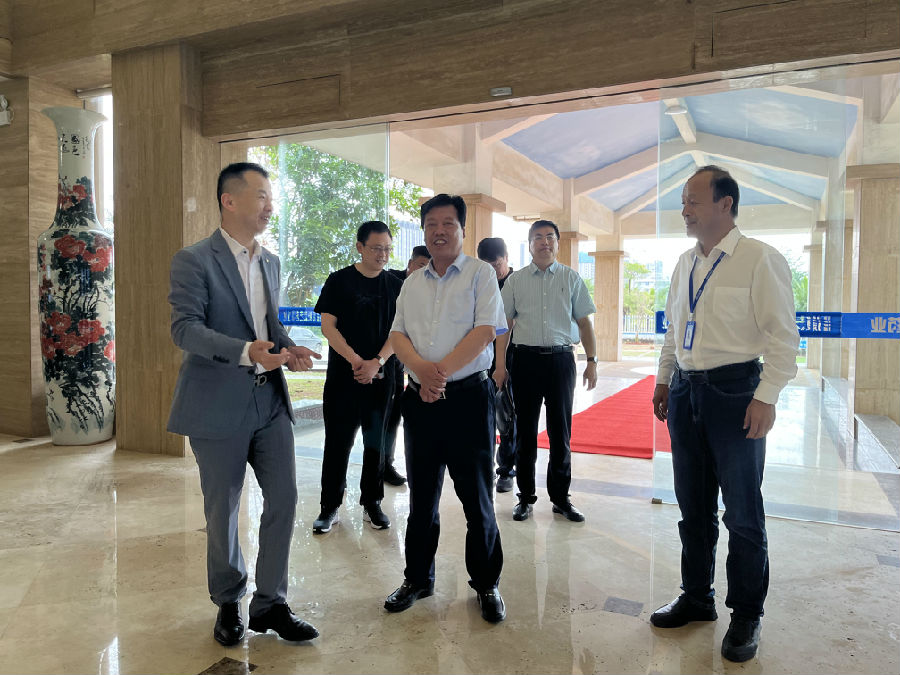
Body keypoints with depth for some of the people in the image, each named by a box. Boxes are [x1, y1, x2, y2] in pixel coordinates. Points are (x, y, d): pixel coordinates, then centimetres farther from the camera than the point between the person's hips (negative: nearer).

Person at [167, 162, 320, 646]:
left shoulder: (271, 262, 13)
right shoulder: (194, 260, -8)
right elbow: (184, 328, -17)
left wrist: (289, 349, 0)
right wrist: (246, 351, -31)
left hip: (269, 400, 6)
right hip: (219, 404, -6)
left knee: (284, 498, 5)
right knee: (223, 510, 9)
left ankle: (270, 604, 22)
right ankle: (228, 603, 31)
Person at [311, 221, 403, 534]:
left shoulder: (394, 286, 6)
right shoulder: (339, 281, 0)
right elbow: (328, 326, -5)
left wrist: (377, 362, -15)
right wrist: (357, 361, -15)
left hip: (381, 377, 2)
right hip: (342, 376, -2)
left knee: (376, 441, 9)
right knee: (337, 441, 2)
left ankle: (372, 503, 22)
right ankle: (330, 507, 14)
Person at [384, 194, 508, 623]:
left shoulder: (480, 274, 0)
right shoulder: (412, 283, 15)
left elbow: (485, 331, -11)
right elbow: (397, 334, 7)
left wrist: (443, 370, -18)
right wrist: (422, 369, -13)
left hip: (468, 396, -4)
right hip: (419, 398, 5)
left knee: (477, 495, 4)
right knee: (422, 495, 14)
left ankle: (487, 584, 21)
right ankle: (418, 579, 29)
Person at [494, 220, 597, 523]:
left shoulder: (571, 278, 7)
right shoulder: (515, 280, 6)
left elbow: (584, 321, 7)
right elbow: (505, 324, 5)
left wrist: (592, 361, 0)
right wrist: (500, 365, -1)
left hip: (560, 358, 0)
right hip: (525, 358, 0)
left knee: (561, 431, 6)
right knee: (525, 430, 7)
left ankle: (560, 496, 20)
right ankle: (526, 496, 20)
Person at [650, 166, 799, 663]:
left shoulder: (760, 259, -10)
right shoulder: (685, 263, 10)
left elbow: (783, 336, -12)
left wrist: (766, 398, -17)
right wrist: (664, 379, 15)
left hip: (735, 390, -6)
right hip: (685, 392, 6)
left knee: (742, 512, 6)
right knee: (693, 507, 16)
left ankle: (746, 616, 25)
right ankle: (696, 598, 34)